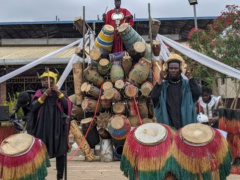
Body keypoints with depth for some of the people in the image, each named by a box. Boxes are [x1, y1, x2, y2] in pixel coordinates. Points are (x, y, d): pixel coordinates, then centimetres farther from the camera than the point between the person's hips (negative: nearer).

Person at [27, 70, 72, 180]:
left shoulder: (60, 93, 9)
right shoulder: (40, 93, 6)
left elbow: (67, 105, -6)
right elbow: (33, 107, -8)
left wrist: (58, 92, -9)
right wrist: (45, 95, -13)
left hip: (58, 127, 1)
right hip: (43, 127, 0)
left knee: (60, 152, 0)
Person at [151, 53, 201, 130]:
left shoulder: (187, 84, 7)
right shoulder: (163, 85, 5)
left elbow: (197, 93, -10)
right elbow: (153, 97, -11)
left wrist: (190, 77, -10)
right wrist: (160, 80, -13)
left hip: (185, 122, 1)